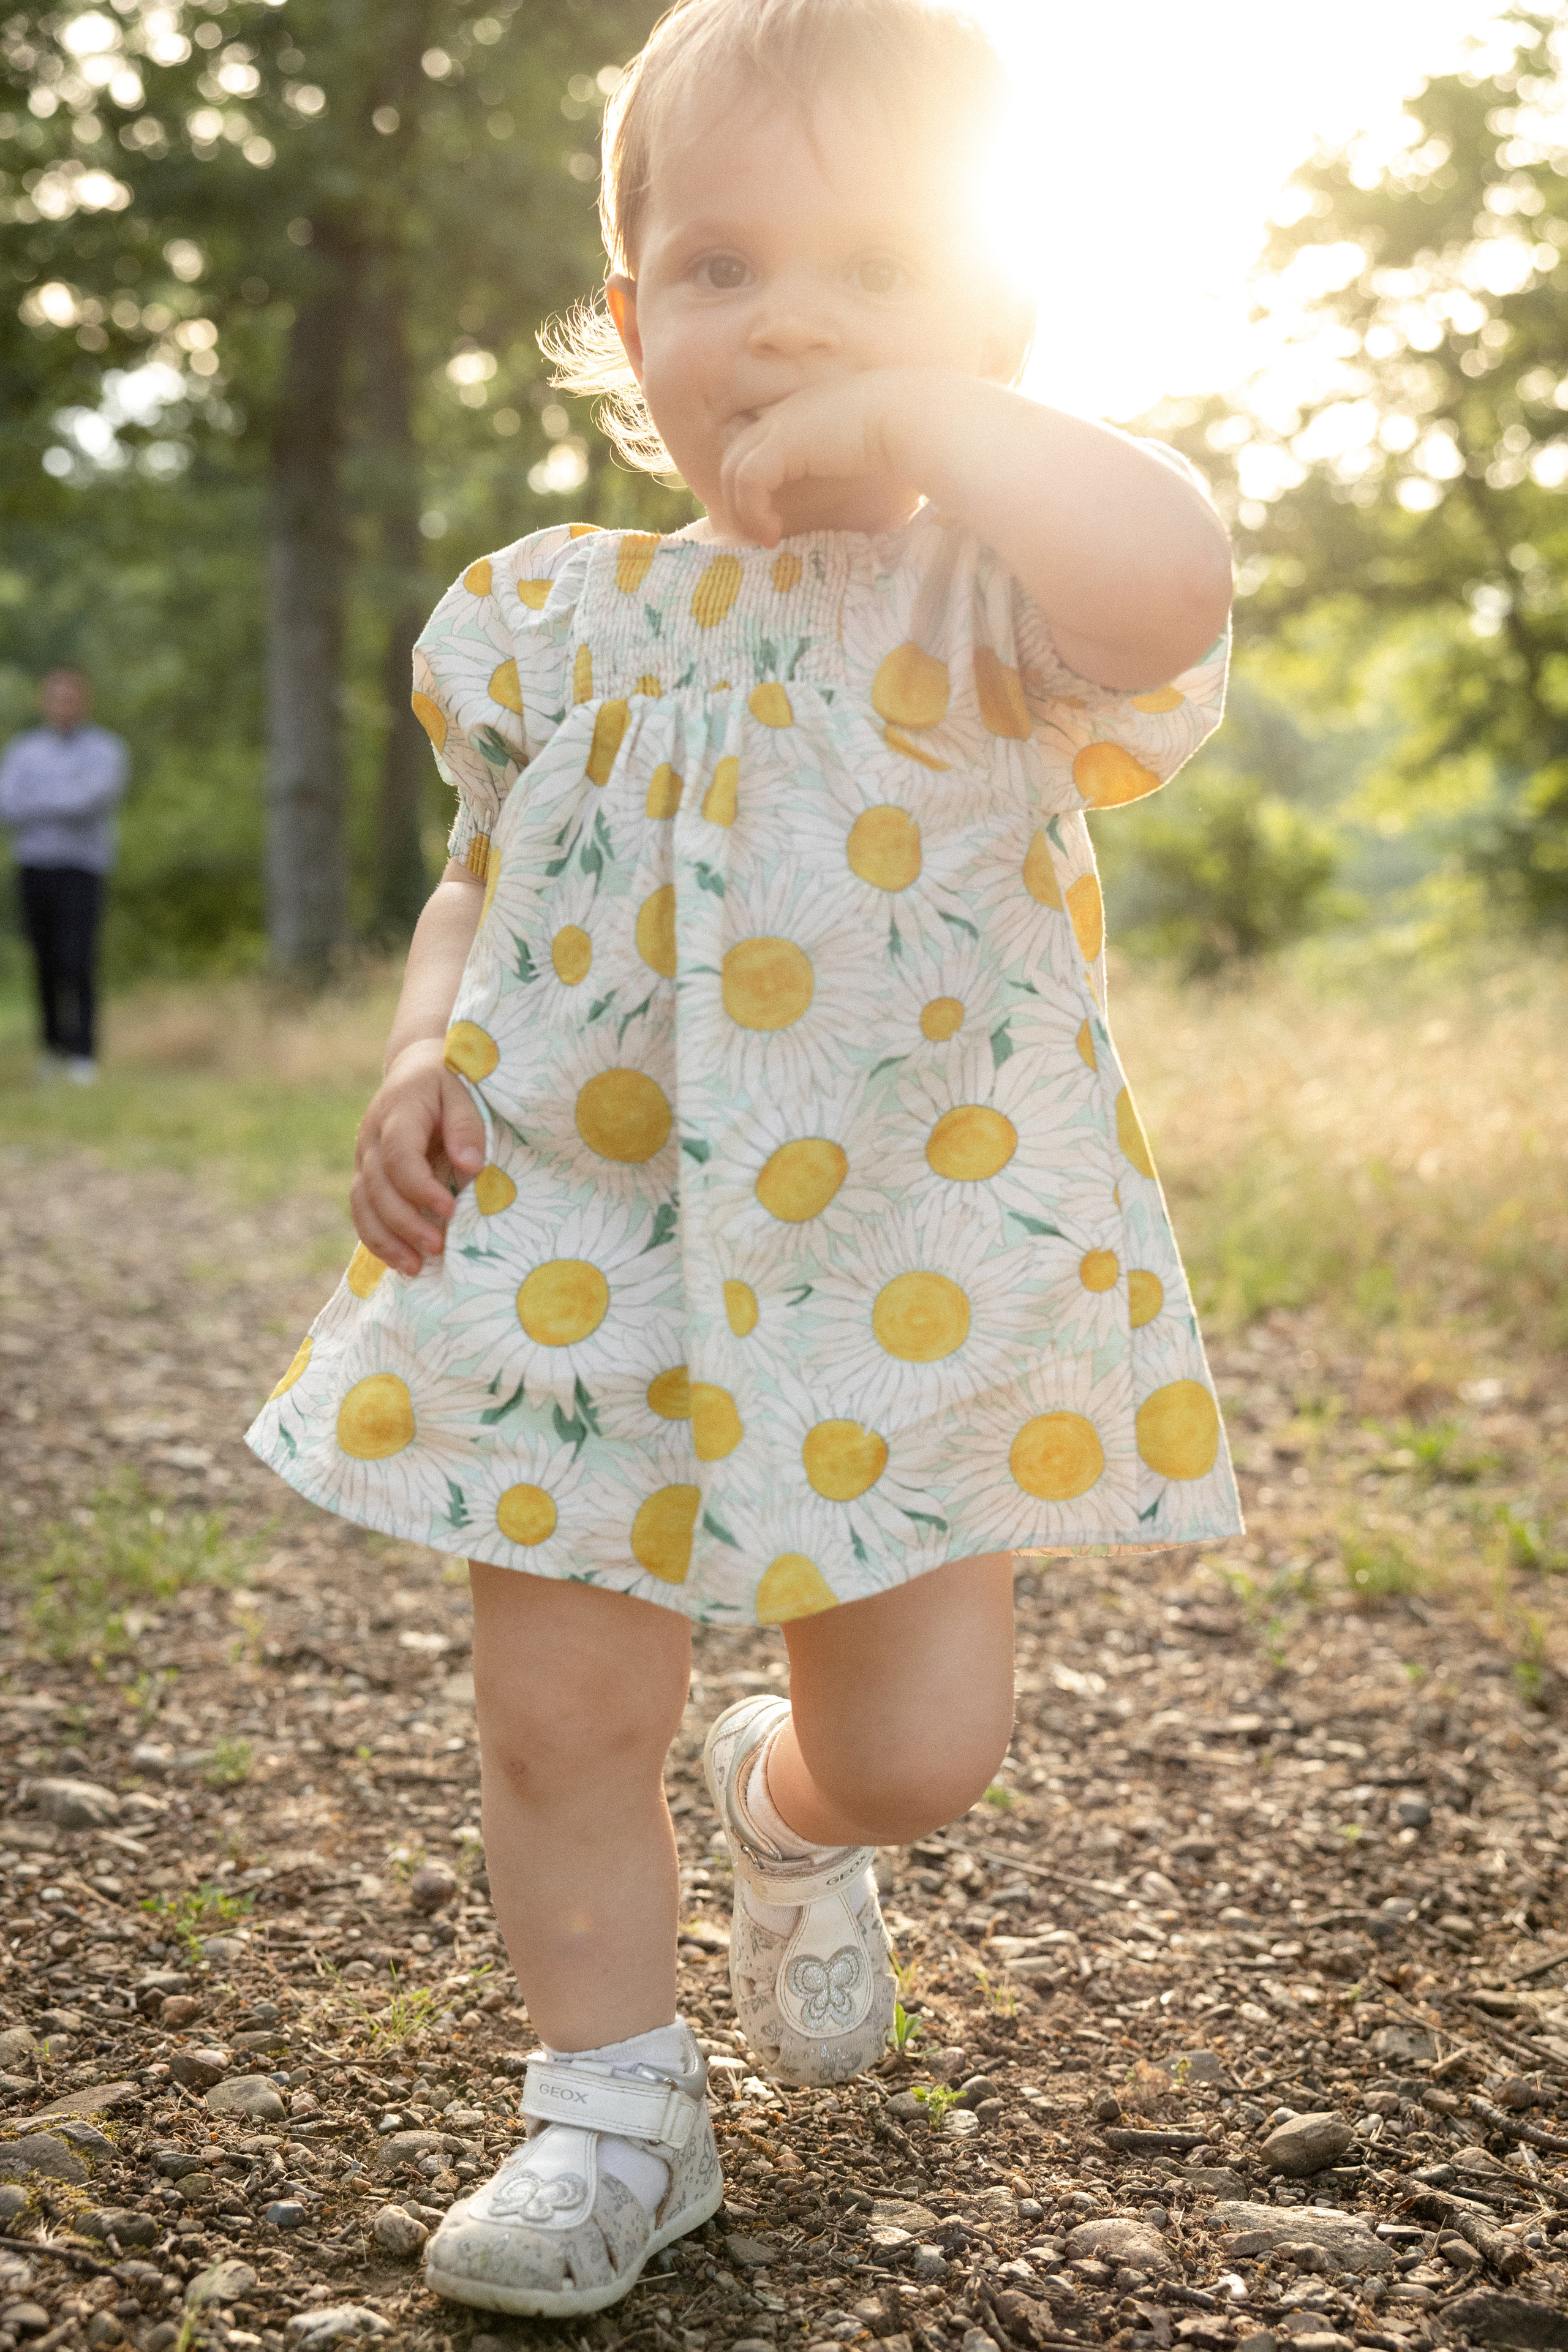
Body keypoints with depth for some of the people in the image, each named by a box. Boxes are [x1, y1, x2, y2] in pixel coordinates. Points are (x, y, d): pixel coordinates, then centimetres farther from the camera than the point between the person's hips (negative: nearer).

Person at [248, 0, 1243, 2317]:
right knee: (559, 1713, 5)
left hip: (913, 1275, -2)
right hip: (578, 1262, 3)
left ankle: (790, 1816, 46)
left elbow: (1171, 582, -33)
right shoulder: (564, 623, 5)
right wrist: (422, 1055, -1)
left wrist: (915, 414, -27)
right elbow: (484, 874, 17)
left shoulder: (987, 606, -9)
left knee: (923, 1744, 9)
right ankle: (615, 2108, 28)